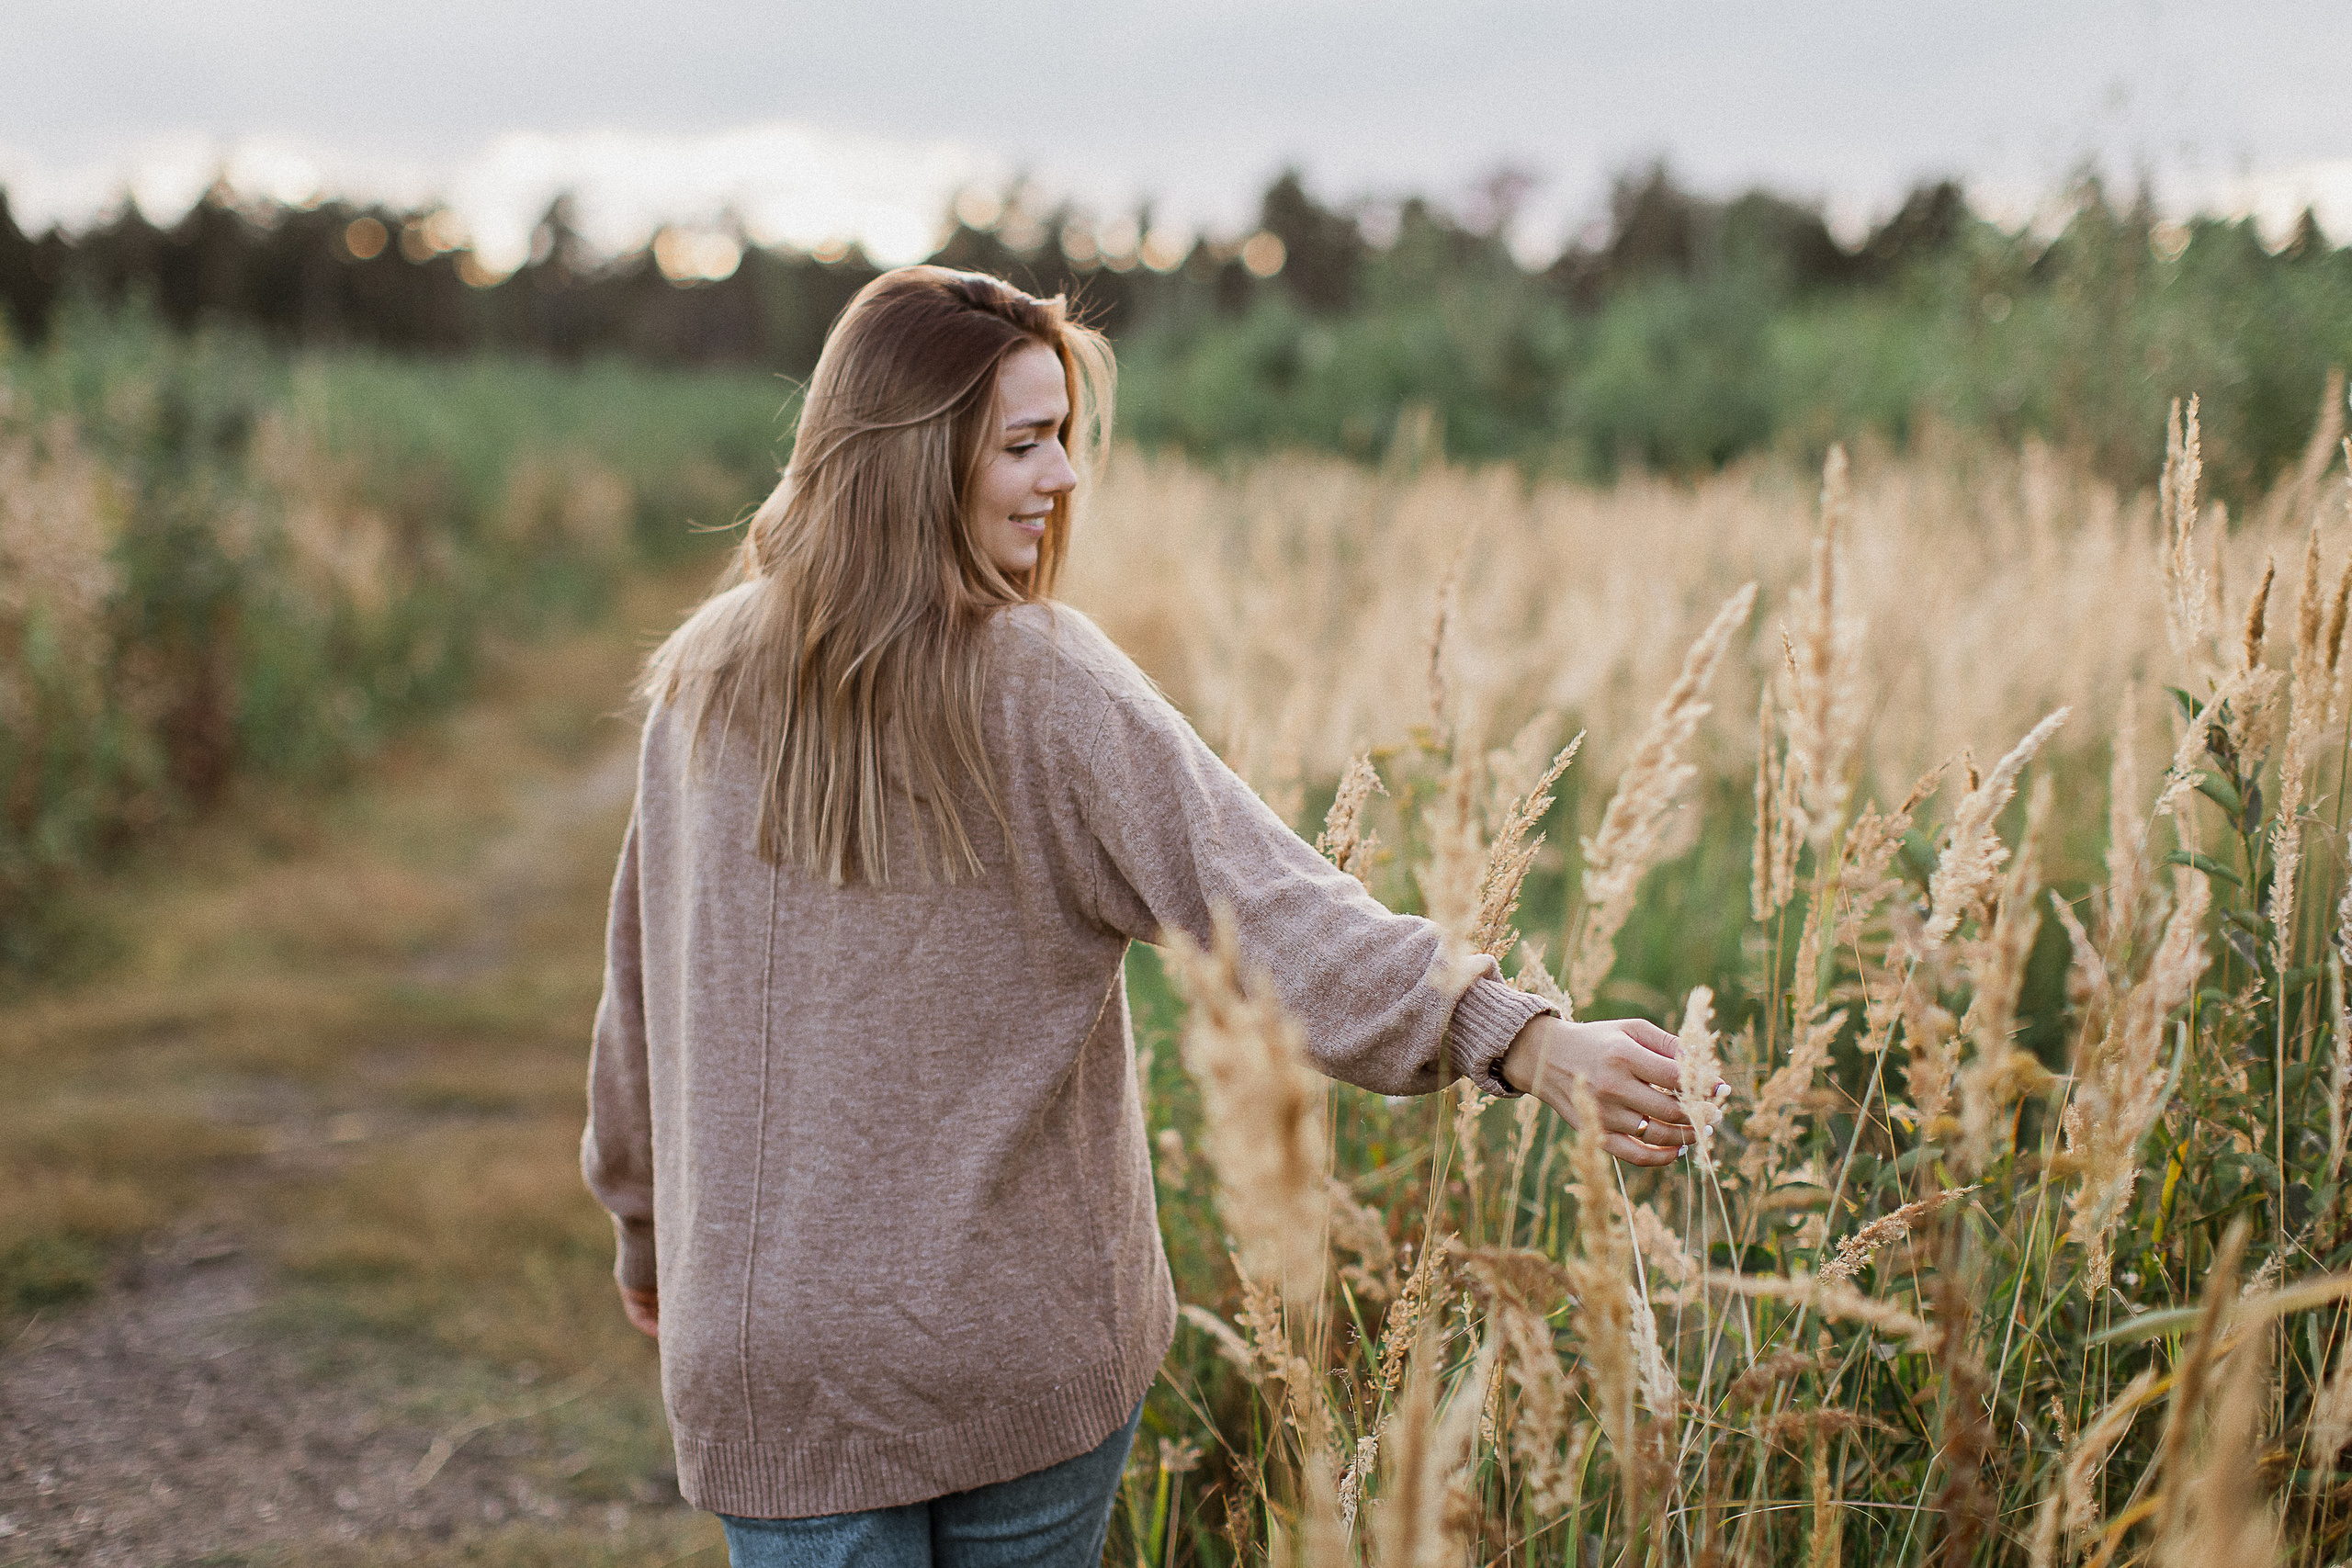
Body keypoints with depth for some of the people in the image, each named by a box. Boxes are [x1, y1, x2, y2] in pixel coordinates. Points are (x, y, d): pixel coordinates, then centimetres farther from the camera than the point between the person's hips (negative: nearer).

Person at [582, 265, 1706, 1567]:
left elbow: (639, 989, 10)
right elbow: (1268, 900, -27)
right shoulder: (1047, 688, -15)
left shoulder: (701, 685, -1)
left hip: (771, 1342, 3)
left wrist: (647, 1232, 23)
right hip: (1026, 1343, -2)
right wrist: (1529, 1038, -32)